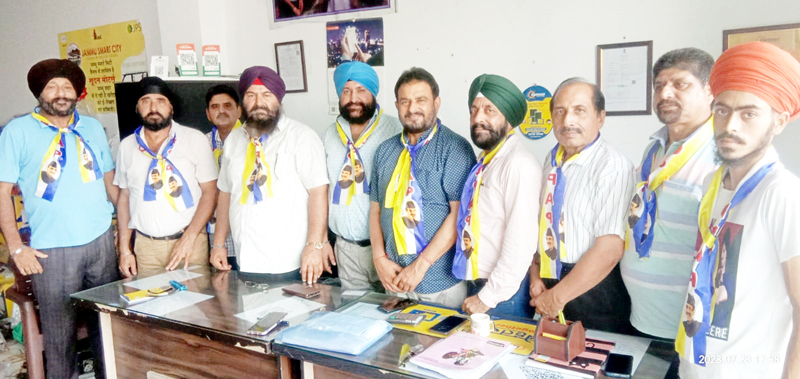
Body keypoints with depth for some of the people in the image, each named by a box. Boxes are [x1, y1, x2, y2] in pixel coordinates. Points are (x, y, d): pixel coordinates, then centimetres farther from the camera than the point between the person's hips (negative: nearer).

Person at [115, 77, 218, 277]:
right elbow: (124, 197, 13)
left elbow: (210, 192, -3)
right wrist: (124, 249, 7)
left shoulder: (195, 139, -1)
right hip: (145, 247, 2)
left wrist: (188, 239, -12)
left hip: (191, 244, -2)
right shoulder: (127, 146, 9)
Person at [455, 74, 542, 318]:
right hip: (476, 285, 8)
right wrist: (478, 292, 12)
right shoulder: (486, 161, 10)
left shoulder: (520, 164, -18)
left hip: (503, 294, -8)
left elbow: (521, 243, -22)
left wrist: (488, 297, -16)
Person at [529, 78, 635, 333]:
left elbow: (609, 249, -22)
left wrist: (557, 297, -17)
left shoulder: (613, 168, -17)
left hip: (592, 291, -6)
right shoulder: (552, 161, 6)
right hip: (550, 282, 7)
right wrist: (536, 277, 1)